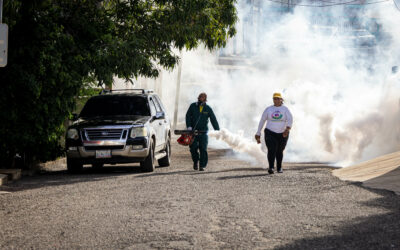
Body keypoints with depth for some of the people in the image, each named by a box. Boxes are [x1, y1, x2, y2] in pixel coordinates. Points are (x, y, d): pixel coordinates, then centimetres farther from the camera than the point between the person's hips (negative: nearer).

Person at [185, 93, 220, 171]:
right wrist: (189, 126, -10)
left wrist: (217, 130, -4)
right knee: (193, 148, -4)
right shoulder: (193, 106, 4)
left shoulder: (208, 109, 3)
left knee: (203, 149, -8)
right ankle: (195, 161, 22)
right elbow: (188, 116, 3)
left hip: (203, 132, 0)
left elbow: (213, 120, 3)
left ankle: (202, 166, -3)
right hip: (193, 131, 1)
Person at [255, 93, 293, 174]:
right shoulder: (268, 109, 0)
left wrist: (287, 129, -35)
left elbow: (290, 120, -17)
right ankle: (271, 168, -32)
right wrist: (258, 134, 5)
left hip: (282, 134, 1)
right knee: (271, 150, -20)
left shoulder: (285, 109, -3)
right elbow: (262, 121, 6)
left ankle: (279, 168, 36)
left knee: (279, 151, 14)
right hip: (270, 133, -1)